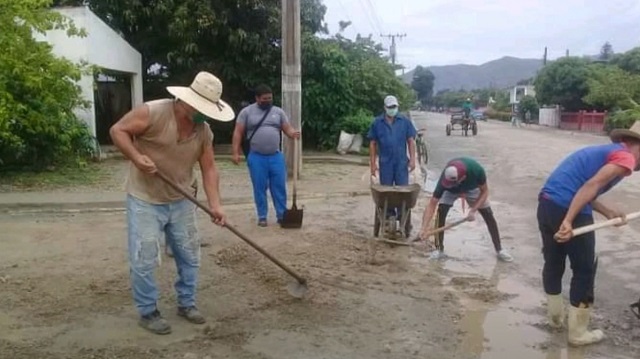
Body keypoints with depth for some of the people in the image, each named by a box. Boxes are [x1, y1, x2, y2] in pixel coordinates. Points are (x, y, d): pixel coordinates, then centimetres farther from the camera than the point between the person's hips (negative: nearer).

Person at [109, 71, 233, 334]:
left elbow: (209, 169, -2)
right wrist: (136, 157, -28)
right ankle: (148, 312, 17)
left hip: (181, 201, 6)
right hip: (145, 200, -5)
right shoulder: (153, 112, -20)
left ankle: (187, 304, 29)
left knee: (190, 256, 11)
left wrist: (215, 204, -12)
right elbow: (118, 130, -13)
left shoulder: (204, 131, -4)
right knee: (143, 260, -1)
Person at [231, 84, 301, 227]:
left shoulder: (278, 112, 8)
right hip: (256, 157, -2)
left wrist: (294, 134, -19)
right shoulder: (247, 112, 1)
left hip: (276, 156, 2)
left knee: (279, 187, 4)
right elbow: (238, 133, 0)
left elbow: (287, 129, 6)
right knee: (260, 188, 4)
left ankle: (282, 215, 14)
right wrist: (236, 153, -8)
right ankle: (262, 217, 15)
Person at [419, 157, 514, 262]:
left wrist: (473, 210, -34)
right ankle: (439, 250, -7)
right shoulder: (445, 179, -42)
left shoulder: (476, 170, -42)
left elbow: (484, 191, -23)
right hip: (450, 191, -1)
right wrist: (424, 228, -51)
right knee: (441, 212, -21)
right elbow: (432, 204, -41)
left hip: (472, 188, 1)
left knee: (489, 215, -4)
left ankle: (499, 250, 13)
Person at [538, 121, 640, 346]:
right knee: (584, 271, 8)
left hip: (546, 203, 9)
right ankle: (578, 333, 20)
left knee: (552, 263, 21)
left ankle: (555, 317, 38)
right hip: (567, 210, -9)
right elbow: (591, 186, -18)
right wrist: (568, 221, -25)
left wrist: (608, 213, 16)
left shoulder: (606, 150, 25)